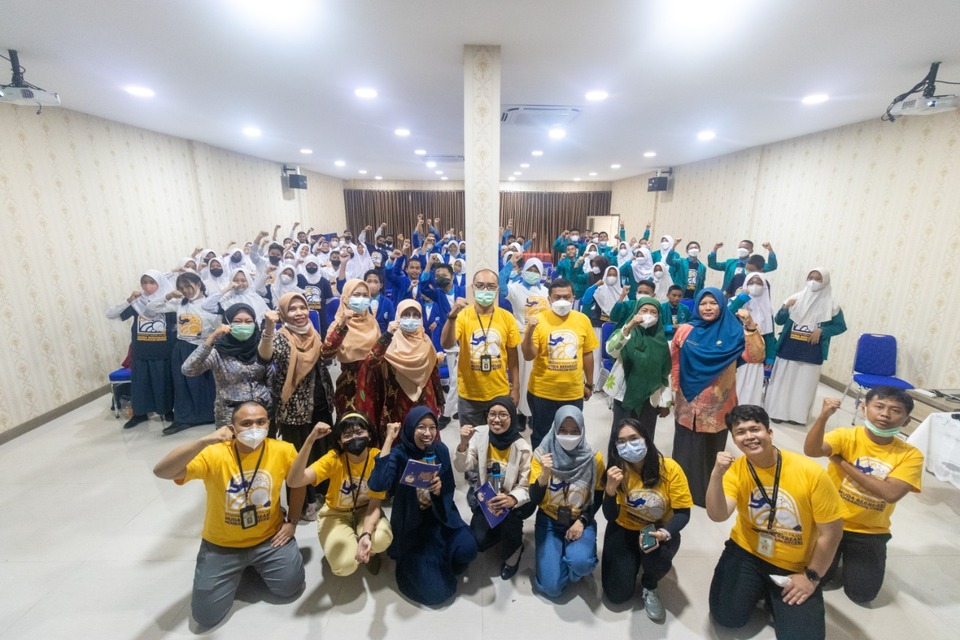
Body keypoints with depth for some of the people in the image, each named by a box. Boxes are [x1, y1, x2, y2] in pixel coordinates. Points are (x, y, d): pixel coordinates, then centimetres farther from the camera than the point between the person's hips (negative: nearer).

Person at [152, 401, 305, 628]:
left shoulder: (283, 451, -17)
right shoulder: (214, 454, -23)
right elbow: (161, 472, -34)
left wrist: (292, 521, 2)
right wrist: (204, 442, -46)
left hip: (268, 538, 1)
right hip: (222, 544, 0)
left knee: (290, 586, -5)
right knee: (206, 615, -2)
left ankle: (256, 565, 26)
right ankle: (238, 569, 28)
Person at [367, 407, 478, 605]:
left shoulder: (440, 450, -8)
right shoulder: (399, 455, -19)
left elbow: (449, 489, 1)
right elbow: (377, 484, -38)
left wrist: (439, 489, -24)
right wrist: (389, 439, -35)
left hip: (440, 516, 3)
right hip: (412, 524, -3)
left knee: (467, 549, -22)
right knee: (433, 589, -9)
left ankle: (443, 564, 13)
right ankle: (415, 564, 23)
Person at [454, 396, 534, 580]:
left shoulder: (522, 447, -23)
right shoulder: (480, 434, -16)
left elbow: (527, 487, -20)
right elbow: (462, 468, -18)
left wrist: (513, 500, -43)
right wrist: (463, 443, -38)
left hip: (514, 500, -2)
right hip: (487, 498, 3)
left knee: (509, 512, -35)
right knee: (478, 541, -16)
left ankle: (513, 550, -1)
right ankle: (503, 530, 20)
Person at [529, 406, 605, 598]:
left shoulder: (594, 458, -12)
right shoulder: (542, 454, -15)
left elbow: (598, 497, 1)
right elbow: (535, 499, -17)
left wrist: (582, 521, -13)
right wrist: (544, 474, -35)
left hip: (581, 520, 0)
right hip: (549, 521, 0)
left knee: (580, 563, -30)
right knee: (551, 587, -10)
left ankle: (577, 557, 7)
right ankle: (564, 557, 21)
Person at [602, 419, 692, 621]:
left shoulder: (670, 468, -21)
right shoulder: (616, 471, -18)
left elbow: (683, 512, -15)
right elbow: (611, 517, -18)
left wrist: (665, 533, -35)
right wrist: (611, 488, -37)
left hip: (661, 529, -1)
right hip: (624, 529, 1)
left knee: (657, 558, -35)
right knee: (618, 594, -6)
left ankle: (649, 587, 4)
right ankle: (634, 560, 28)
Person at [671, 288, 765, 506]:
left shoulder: (733, 332, -4)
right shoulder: (685, 331, -2)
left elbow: (755, 357, -17)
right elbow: (674, 362, 5)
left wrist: (751, 327, -25)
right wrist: (674, 390, 8)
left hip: (717, 406, -1)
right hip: (688, 403, 1)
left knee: (712, 450, 14)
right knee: (686, 449, 12)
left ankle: (709, 493, 32)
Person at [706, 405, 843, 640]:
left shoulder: (811, 472, -19)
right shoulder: (735, 470, -14)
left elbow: (831, 531, -10)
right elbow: (718, 516, -26)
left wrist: (811, 576, -7)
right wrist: (717, 475, -41)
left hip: (796, 567, 0)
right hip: (747, 552, 0)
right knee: (726, 616, -10)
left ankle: (774, 596, 20)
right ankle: (758, 588, 20)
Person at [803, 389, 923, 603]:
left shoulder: (910, 455, -9)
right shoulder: (846, 436, -14)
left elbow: (891, 493, -23)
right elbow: (811, 450, -34)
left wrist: (843, 463, -21)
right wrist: (823, 416, -47)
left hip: (870, 531, 1)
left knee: (862, 593, -2)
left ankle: (850, 560, 28)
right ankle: (838, 554, 26)